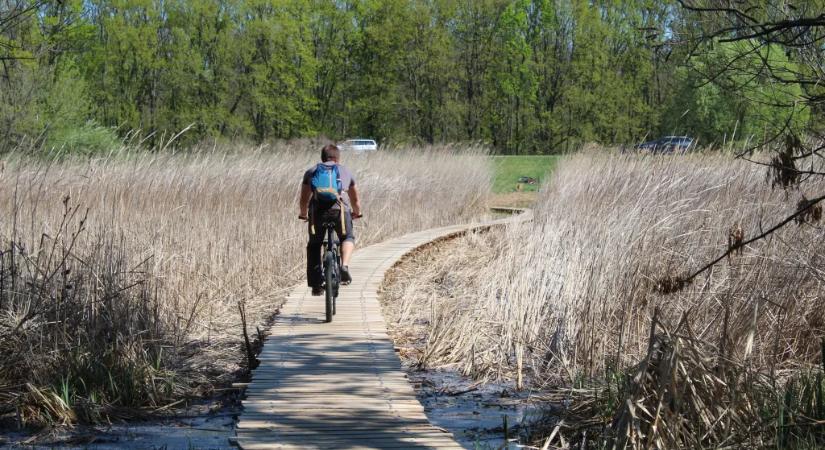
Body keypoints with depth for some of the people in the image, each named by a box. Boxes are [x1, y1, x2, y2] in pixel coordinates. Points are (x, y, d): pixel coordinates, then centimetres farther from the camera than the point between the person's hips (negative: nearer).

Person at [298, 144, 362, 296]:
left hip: (317, 209, 1)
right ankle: (344, 265, -5)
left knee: (314, 245, 18)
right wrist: (357, 213, 60)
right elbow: (355, 200, 39)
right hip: (340, 208, -1)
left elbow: (304, 199, 33)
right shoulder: (346, 172, 29)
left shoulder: (311, 172, 28)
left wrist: (303, 214, 52)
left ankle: (316, 284, 14)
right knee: (348, 238, 22)